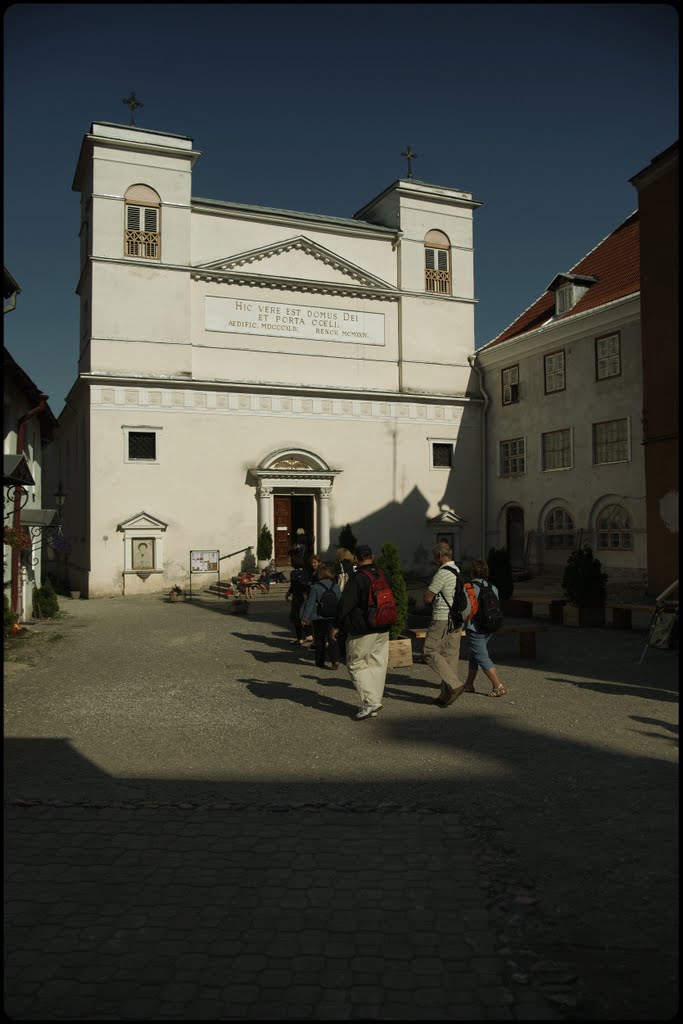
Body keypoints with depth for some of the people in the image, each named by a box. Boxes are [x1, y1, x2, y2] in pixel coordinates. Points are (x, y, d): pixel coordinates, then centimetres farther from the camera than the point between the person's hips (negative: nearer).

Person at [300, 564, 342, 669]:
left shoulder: (315, 587, -12)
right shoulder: (335, 587, 1)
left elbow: (310, 603, -12)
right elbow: (340, 602, 8)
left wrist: (305, 618, -7)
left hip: (318, 618, -2)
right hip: (332, 618, 3)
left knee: (319, 641, 10)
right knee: (332, 639, 5)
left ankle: (320, 662, 16)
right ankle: (335, 660, -13)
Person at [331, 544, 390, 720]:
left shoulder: (356, 578, -15)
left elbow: (345, 604, -14)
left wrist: (337, 626, -5)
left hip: (362, 631, -7)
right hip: (383, 630, 7)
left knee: (355, 664, 3)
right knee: (377, 665, 11)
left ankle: (371, 701, -9)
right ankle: (373, 707, 15)